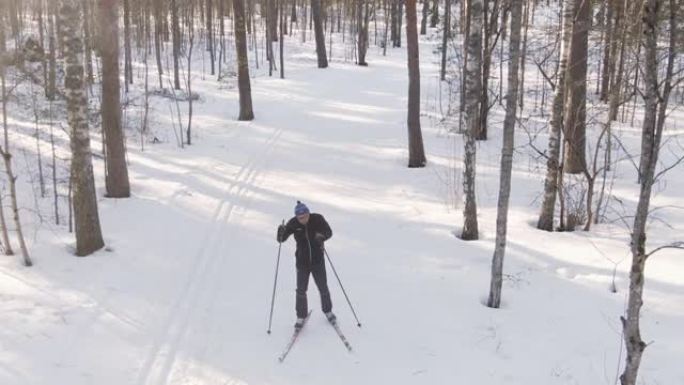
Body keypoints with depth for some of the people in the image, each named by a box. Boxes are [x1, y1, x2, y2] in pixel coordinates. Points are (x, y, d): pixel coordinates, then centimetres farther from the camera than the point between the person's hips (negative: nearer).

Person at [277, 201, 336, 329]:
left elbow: (329, 232, -15)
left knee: (323, 288, 11)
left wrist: (322, 236, -38)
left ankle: (328, 311, 33)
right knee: (301, 291, 0)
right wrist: (281, 232, -37)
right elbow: (281, 239, -14)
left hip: (318, 261, 0)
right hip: (302, 262, 0)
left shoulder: (317, 219, -16)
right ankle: (301, 317, 17)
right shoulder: (293, 224, -15)